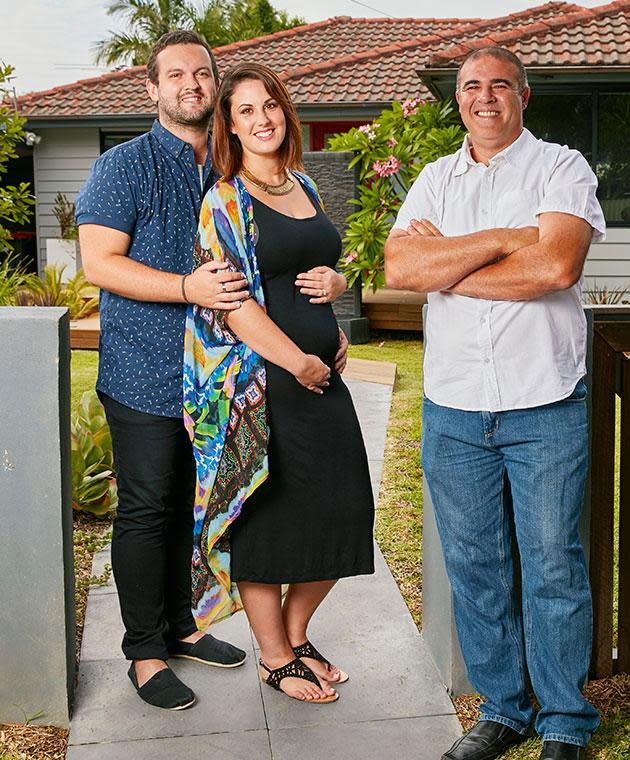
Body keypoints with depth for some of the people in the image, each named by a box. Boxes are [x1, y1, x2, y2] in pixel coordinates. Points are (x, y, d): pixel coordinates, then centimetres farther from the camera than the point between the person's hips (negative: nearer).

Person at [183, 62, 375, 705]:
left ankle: (295, 634, 30)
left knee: (341, 512, 9)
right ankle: (275, 658, 21)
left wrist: (333, 281, 2)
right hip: (261, 380, -7)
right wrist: (298, 362, -15)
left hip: (323, 374, 7)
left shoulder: (305, 188, 15)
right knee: (264, 516, 3)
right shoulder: (224, 201, -6)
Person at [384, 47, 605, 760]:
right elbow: (397, 267, -4)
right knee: (473, 567, 11)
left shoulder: (561, 167, 1)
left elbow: (556, 265, -17)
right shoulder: (436, 178, 12)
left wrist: (444, 264, -9)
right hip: (452, 407, 4)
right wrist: (502, 238, -11)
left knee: (552, 568, 4)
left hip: (545, 406, -3)